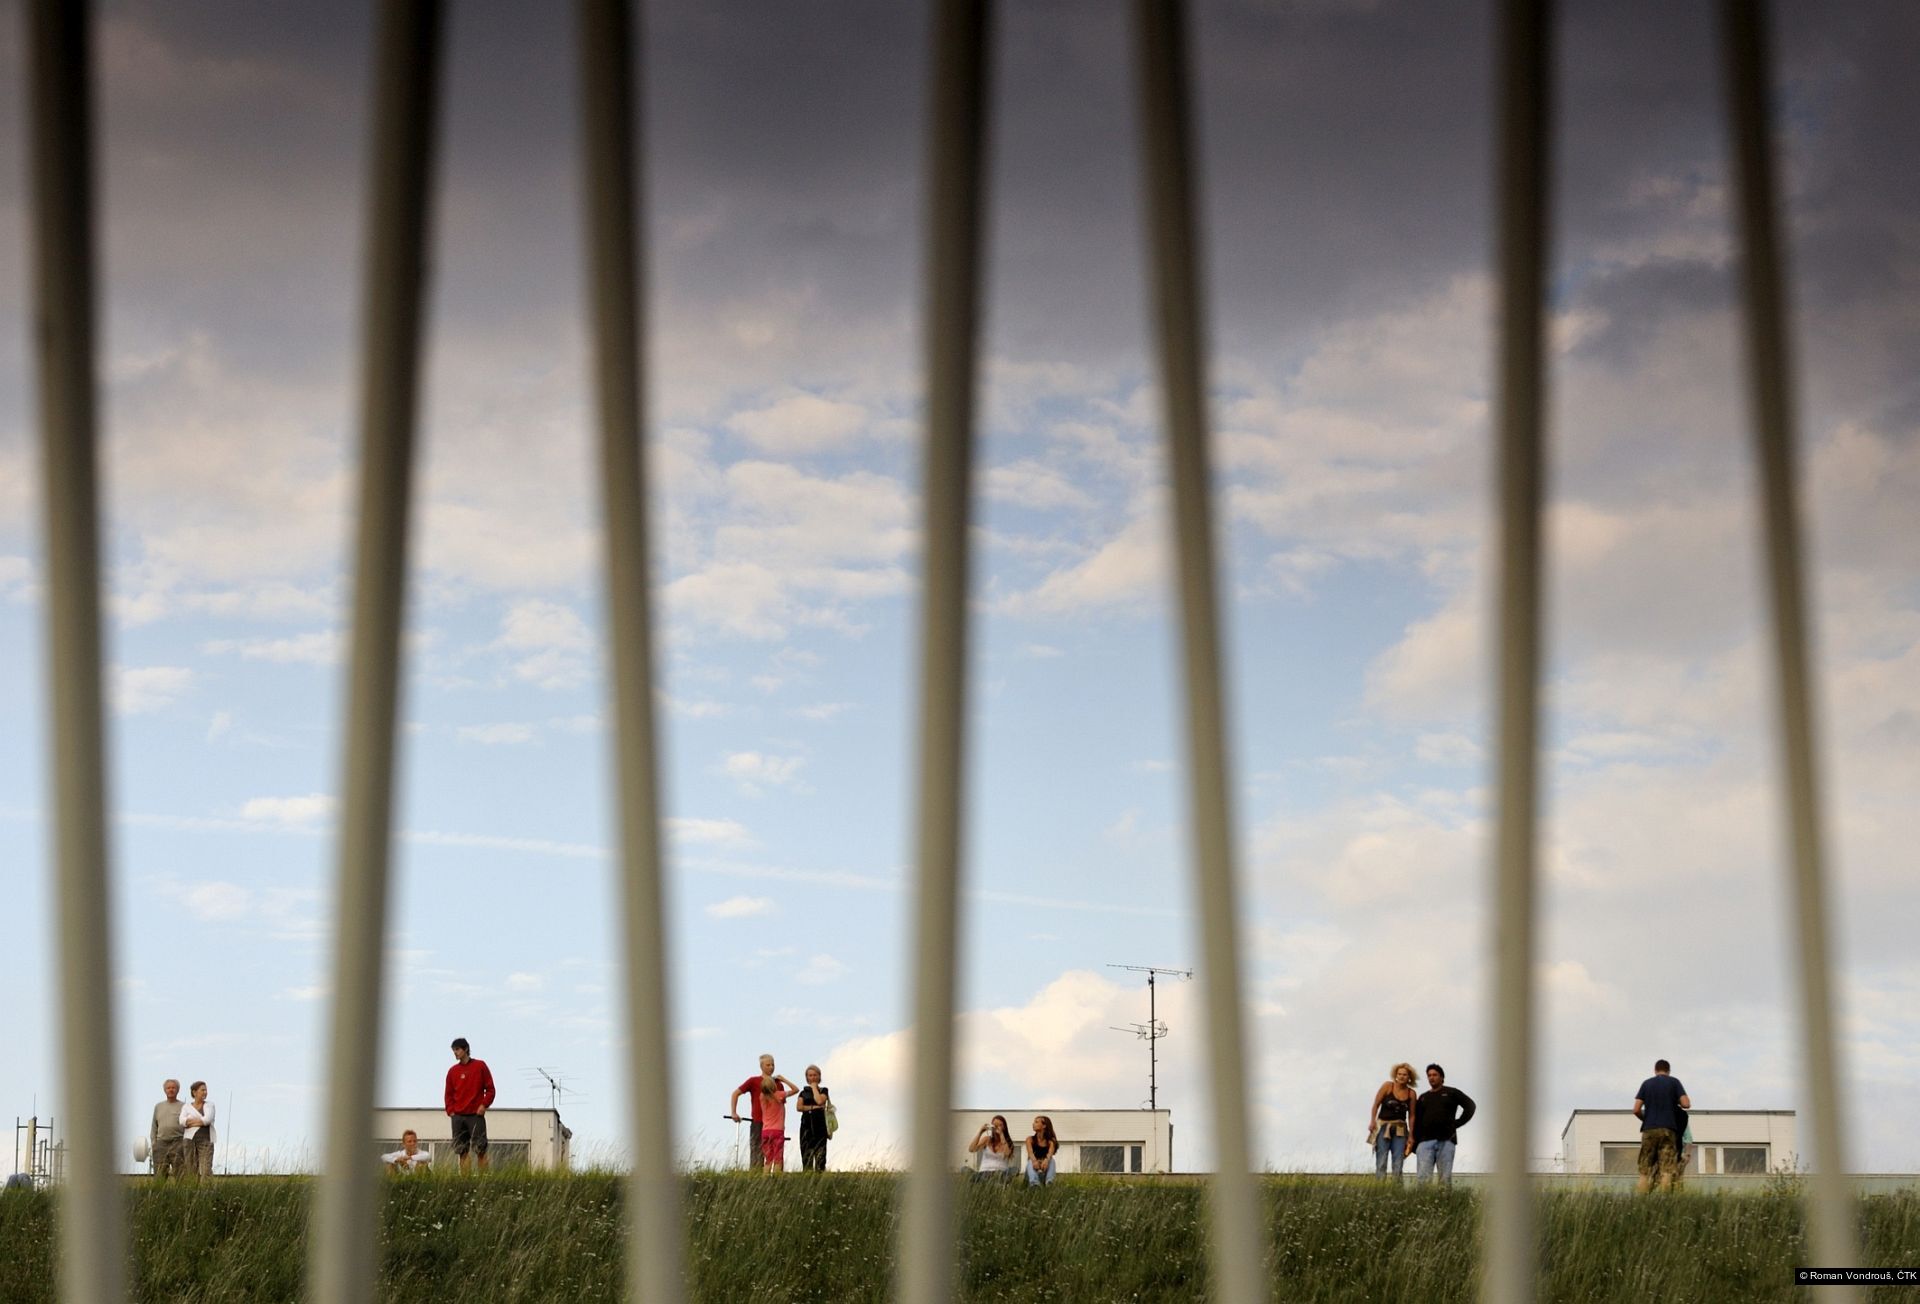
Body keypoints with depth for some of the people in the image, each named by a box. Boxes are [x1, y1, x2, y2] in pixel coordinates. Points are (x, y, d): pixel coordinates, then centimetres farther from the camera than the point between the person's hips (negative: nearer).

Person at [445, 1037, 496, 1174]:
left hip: (476, 1115, -4)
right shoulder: (453, 1071, 12)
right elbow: (449, 1094, 15)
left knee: (480, 1150, -7)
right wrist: (450, 1111, 2)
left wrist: (484, 1105, -9)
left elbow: (490, 1089, 3)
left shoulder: (480, 1066, 3)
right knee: (462, 1152, 1)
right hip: (458, 1117, 4)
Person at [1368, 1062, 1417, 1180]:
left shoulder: (1412, 1094, 3)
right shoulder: (1387, 1086, -3)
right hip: (1383, 1126, -2)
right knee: (1381, 1162, -8)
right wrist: (1372, 1121, -11)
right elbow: (1376, 1105, -1)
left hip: (1400, 1129, 2)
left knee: (1398, 1163, -2)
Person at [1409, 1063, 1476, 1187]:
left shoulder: (1451, 1093, 12)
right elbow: (1416, 1121, 17)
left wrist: (1457, 1123, -2)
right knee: (1423, 1177, -12)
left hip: (1446, 1140, -2)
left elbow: (1470, 1106, 5)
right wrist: (1414, 1143, 8)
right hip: (1425, 1141, 2)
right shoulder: (1423, 1097, 21)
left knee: (1445, 1177, -4)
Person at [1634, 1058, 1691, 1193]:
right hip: (1668, 1129, -2)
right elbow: (1686, 1104, -3)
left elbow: (1636, 1110, 4)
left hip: (1649, 1130, 2)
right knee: (1667, 1170, -3)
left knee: (1645, 1170, 4)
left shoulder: (1646, 1084, 10)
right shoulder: (1674, 1082, 5)